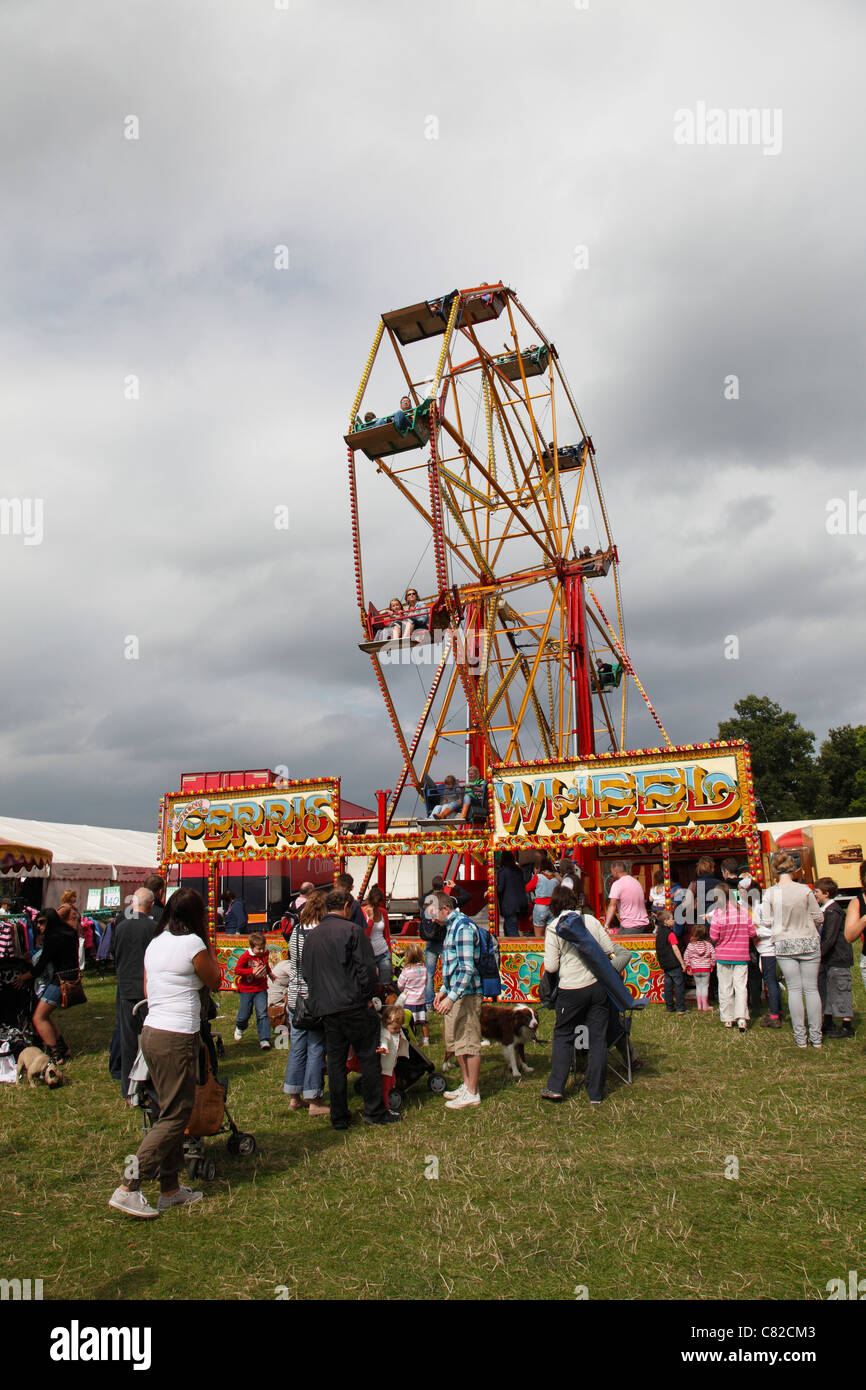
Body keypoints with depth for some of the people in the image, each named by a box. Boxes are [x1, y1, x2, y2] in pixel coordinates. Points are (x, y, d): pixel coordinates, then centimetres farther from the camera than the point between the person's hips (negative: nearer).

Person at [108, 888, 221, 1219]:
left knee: (171, 1111, 16)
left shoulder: (155, 943, 10)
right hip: (177, 1037, -8)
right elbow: (215, 983, 1)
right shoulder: (192, 943, -12)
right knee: (175, 1115, -1)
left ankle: (170, 1189, 22)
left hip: (151, 1031, 8)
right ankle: (127, 1189, -3)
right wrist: (210, 949, 11)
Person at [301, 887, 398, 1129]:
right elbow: (367, 968, -13)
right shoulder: (352, 930, -9)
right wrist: (367, 997, -2)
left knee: (335, 1061, 10)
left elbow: (306, 972, 16)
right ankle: (374, 1111, 8)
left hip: (325, 1008, 6)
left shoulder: (312, 935, 10)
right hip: (353, 1005, -6)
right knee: (368, 1057, 4)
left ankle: (338, 1117, 13)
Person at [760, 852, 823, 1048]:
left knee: (794, 989, 6)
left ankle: (800, 1037, 8)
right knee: (811, 988, 6)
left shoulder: (770, 893, -6)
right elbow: (818, 918, -2)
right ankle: (816, 1036, 9)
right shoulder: (805, 890, -9)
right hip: (809, 943, -1)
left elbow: (767, 921, -4)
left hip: (784, 945, 1)